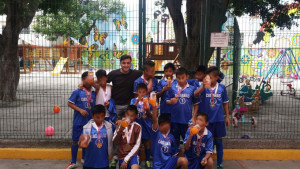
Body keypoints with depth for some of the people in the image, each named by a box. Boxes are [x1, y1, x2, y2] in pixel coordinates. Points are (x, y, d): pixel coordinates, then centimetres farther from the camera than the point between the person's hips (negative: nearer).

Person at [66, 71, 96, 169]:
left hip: (89, 121, 4)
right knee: (75, 140, 6)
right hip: (78, 121, -3)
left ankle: (84, 158, 37)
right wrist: (80, 110, -16)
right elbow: (69, 103, -7)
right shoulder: (77, 92, -10)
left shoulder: (93, 93, 2)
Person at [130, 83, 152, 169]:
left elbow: (151, 116, -4)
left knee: (147, 143, 9)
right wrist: (137, 101, -34)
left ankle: (147, 160, 25)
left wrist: (148, 110, -24)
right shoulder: (134, 100, -3)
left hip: (146, 125, 0)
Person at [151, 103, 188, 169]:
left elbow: (175, 153, 13)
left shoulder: (171, 137, 7)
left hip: (169, 161, 3)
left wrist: (174, 162, -4)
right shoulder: (156, 133, -2)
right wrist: (154, 108, -36)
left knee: (184, 161, -24)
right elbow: (154, 121, -21)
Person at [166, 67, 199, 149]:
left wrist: (194, 117, -4)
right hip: (175, 119, 1)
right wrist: (171, 101, -19)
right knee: (175, 140, 14)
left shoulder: (192, 88, -2)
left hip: (187, 119, -1)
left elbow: (196, 104, 1)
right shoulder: (172, 88, -1)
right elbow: (167, 101, 3)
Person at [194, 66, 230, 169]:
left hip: (219, 119, 1)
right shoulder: (205, 87, -6)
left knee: (218, 141, 12)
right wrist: (203, 86, -38)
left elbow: (225, 103, 6)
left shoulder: (222, 88, -2)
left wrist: (227, 117, 8)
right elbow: (195, 94, -23)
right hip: (207, 119, -1)